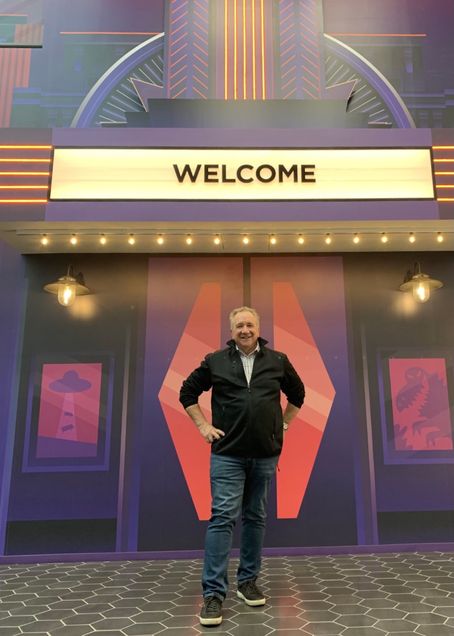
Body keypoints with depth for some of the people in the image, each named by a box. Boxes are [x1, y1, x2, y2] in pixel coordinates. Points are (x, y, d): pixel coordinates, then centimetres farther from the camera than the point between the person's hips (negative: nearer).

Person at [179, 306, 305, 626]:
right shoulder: (215, 361, -1)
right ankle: (214, 593, 4)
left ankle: (248, 582, 28)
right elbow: (188, 392, 9)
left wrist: (284, 423, 11)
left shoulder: (278, 361, 4)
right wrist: (203, 425, 2)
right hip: (228, 454, -2)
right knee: (223, 518, -4)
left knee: (256, 518, 13)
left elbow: (297, 393, 19)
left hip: (266, 455, 2)